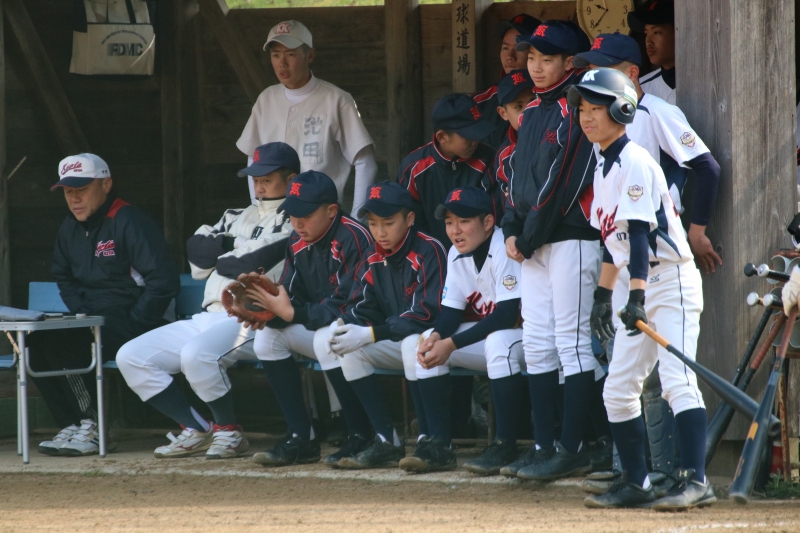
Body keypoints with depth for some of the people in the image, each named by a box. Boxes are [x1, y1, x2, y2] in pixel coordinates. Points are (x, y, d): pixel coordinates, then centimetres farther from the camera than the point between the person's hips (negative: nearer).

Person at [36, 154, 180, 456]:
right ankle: (72, 427, -10)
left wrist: (131, 324, -18)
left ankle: (93, 428, -20)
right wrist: (82, 313, 10)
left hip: (131, 323, -9)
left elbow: (163, 282, -19)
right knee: (34, 343, -12)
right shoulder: (69, 230, 14)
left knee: (65, 345, -30)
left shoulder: (130, 223, -13)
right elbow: (63, 278, 29)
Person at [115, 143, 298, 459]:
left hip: (253, 322, -9)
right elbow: (197, 250, 12)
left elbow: (263, 265, -14)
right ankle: (196, 432, -2)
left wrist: (223, 260, 2)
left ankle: (229, 432, -15)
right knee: (131, 357, -3)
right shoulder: (238, 218, 24)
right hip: (208, 318, 9)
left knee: (196, 354, -37)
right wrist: (236, 249, -2)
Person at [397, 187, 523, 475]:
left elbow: (509, 314, -28)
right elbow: (451, 310, 4)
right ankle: (438, 444, -9)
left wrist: (452, 344, -28)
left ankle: (505, 447, -31)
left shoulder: (504, 248, -23)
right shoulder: (457, 255, 2)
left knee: (498, 341, -39)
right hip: (488, 332, 8)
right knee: (421, 345, -6)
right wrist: (435, 337, -20)